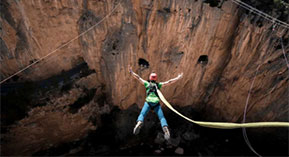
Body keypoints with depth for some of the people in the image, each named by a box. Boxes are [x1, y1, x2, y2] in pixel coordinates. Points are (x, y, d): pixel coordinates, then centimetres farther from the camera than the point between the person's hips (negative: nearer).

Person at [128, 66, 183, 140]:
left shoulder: (147, 83, 18)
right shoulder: (158, 84, 20)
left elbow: (138, 77, 19)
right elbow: (169, 82, 21)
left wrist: (131, 72, 27)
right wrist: (178, 77, 28)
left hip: (148, 102, -1)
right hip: (156, 103, 1)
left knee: (142, 114, -6)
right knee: (162, 117, 1)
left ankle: (139, 123, -38)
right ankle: (165, 128, -25)